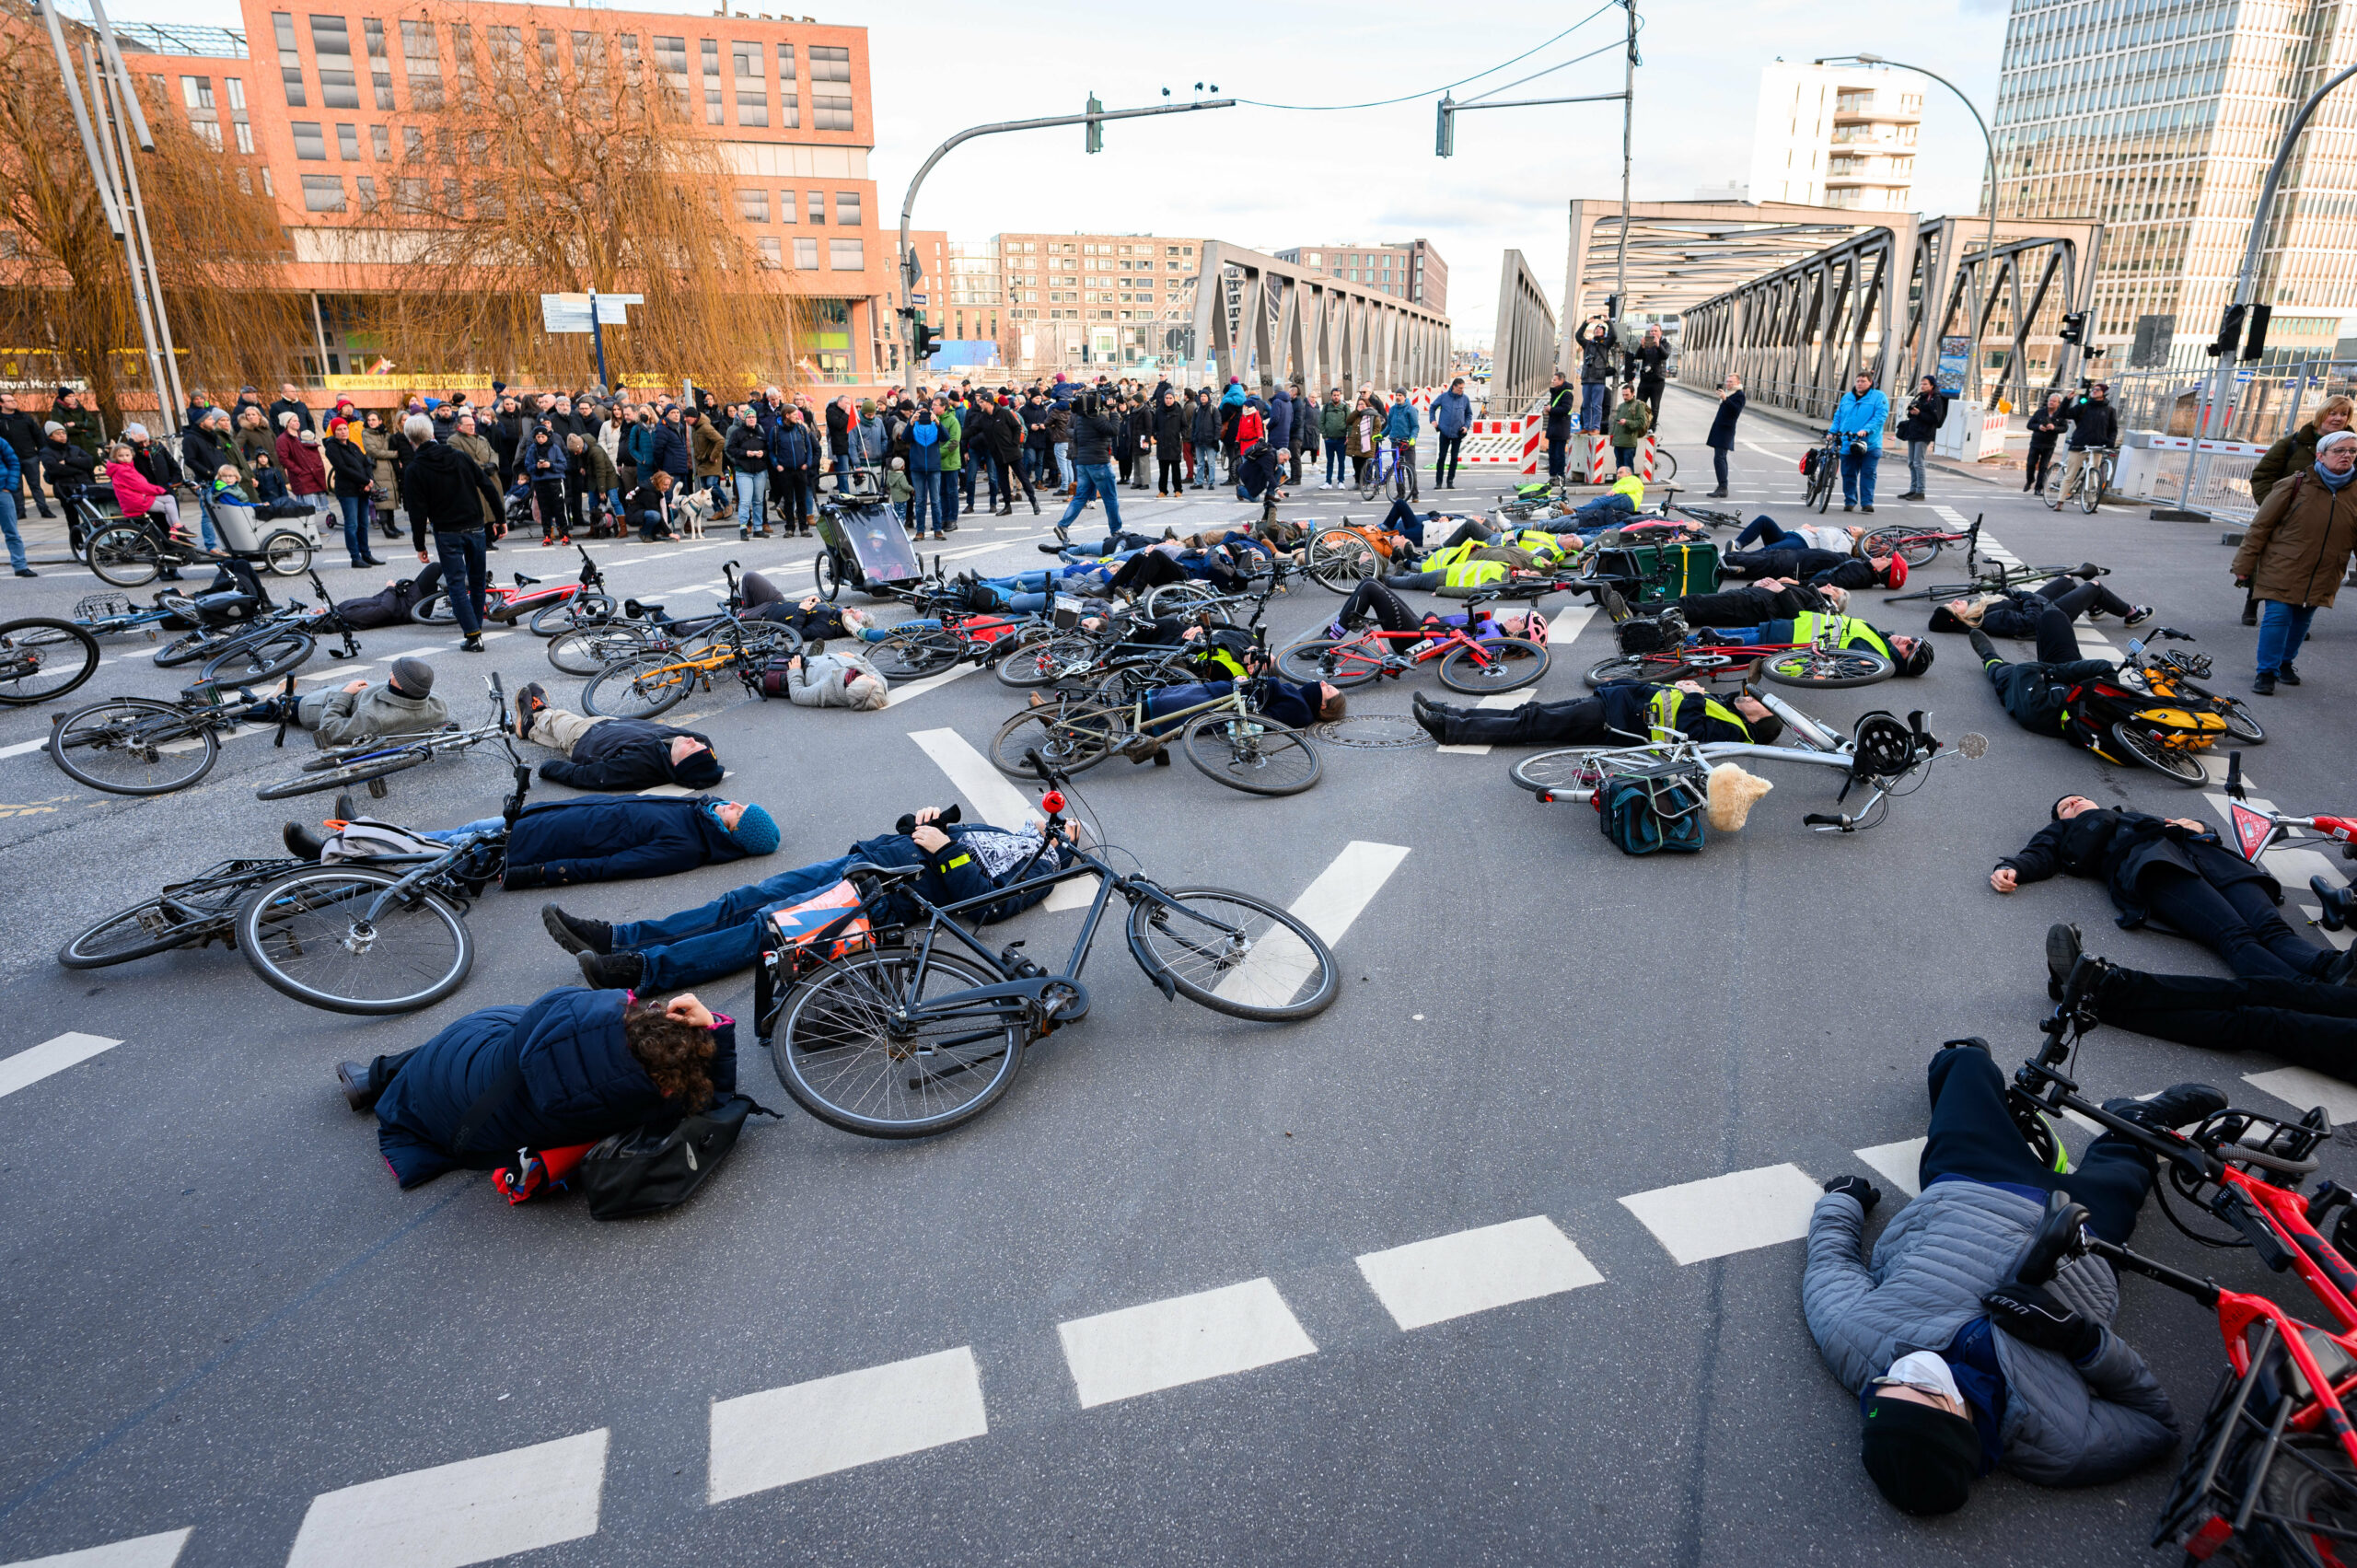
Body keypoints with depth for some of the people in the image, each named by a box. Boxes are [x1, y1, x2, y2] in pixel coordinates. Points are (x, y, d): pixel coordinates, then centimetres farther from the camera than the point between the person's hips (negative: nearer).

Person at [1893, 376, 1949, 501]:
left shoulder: (1936, 399, -8)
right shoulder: (1921, 397, 17)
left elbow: (1935, 418, -15)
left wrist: (1919, 413, -21)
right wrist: (1911, 411, 1)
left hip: (1923, 435, -9)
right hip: (1913, 433, 9)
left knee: (1918, 462, -11)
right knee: (1911, 463, 9)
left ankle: (1920, 492, -8)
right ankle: (1913, 490, 15)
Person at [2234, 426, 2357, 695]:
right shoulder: (2295, 486, -8)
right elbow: (2260, 526, -5)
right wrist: (2244, 566, -6)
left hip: (2321, 578, 4)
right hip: (2282, 570, -4)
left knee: (2302, 620, 12)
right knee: (2278, 617, -9)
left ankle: (2285, 663, 31)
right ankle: (2266, 672, 1)